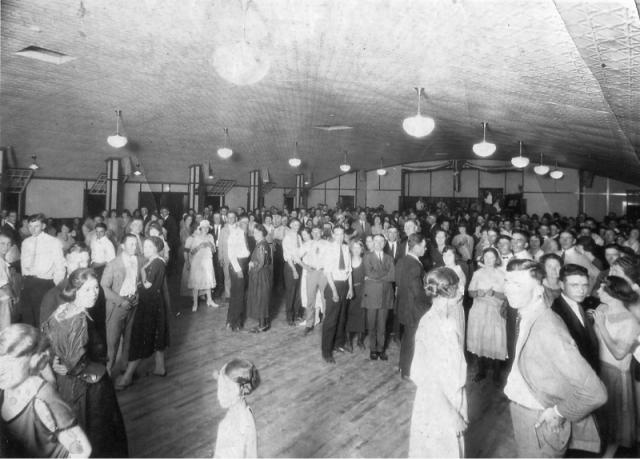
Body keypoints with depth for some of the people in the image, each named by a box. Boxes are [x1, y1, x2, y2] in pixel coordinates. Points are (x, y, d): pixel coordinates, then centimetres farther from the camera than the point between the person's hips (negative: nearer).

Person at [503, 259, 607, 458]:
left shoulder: (547, 330, -30)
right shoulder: (527, 317, -4)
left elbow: (594, 392, -31)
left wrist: (559, 412, -18)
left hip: (539, 421, -7)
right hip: (520, 408, 8)